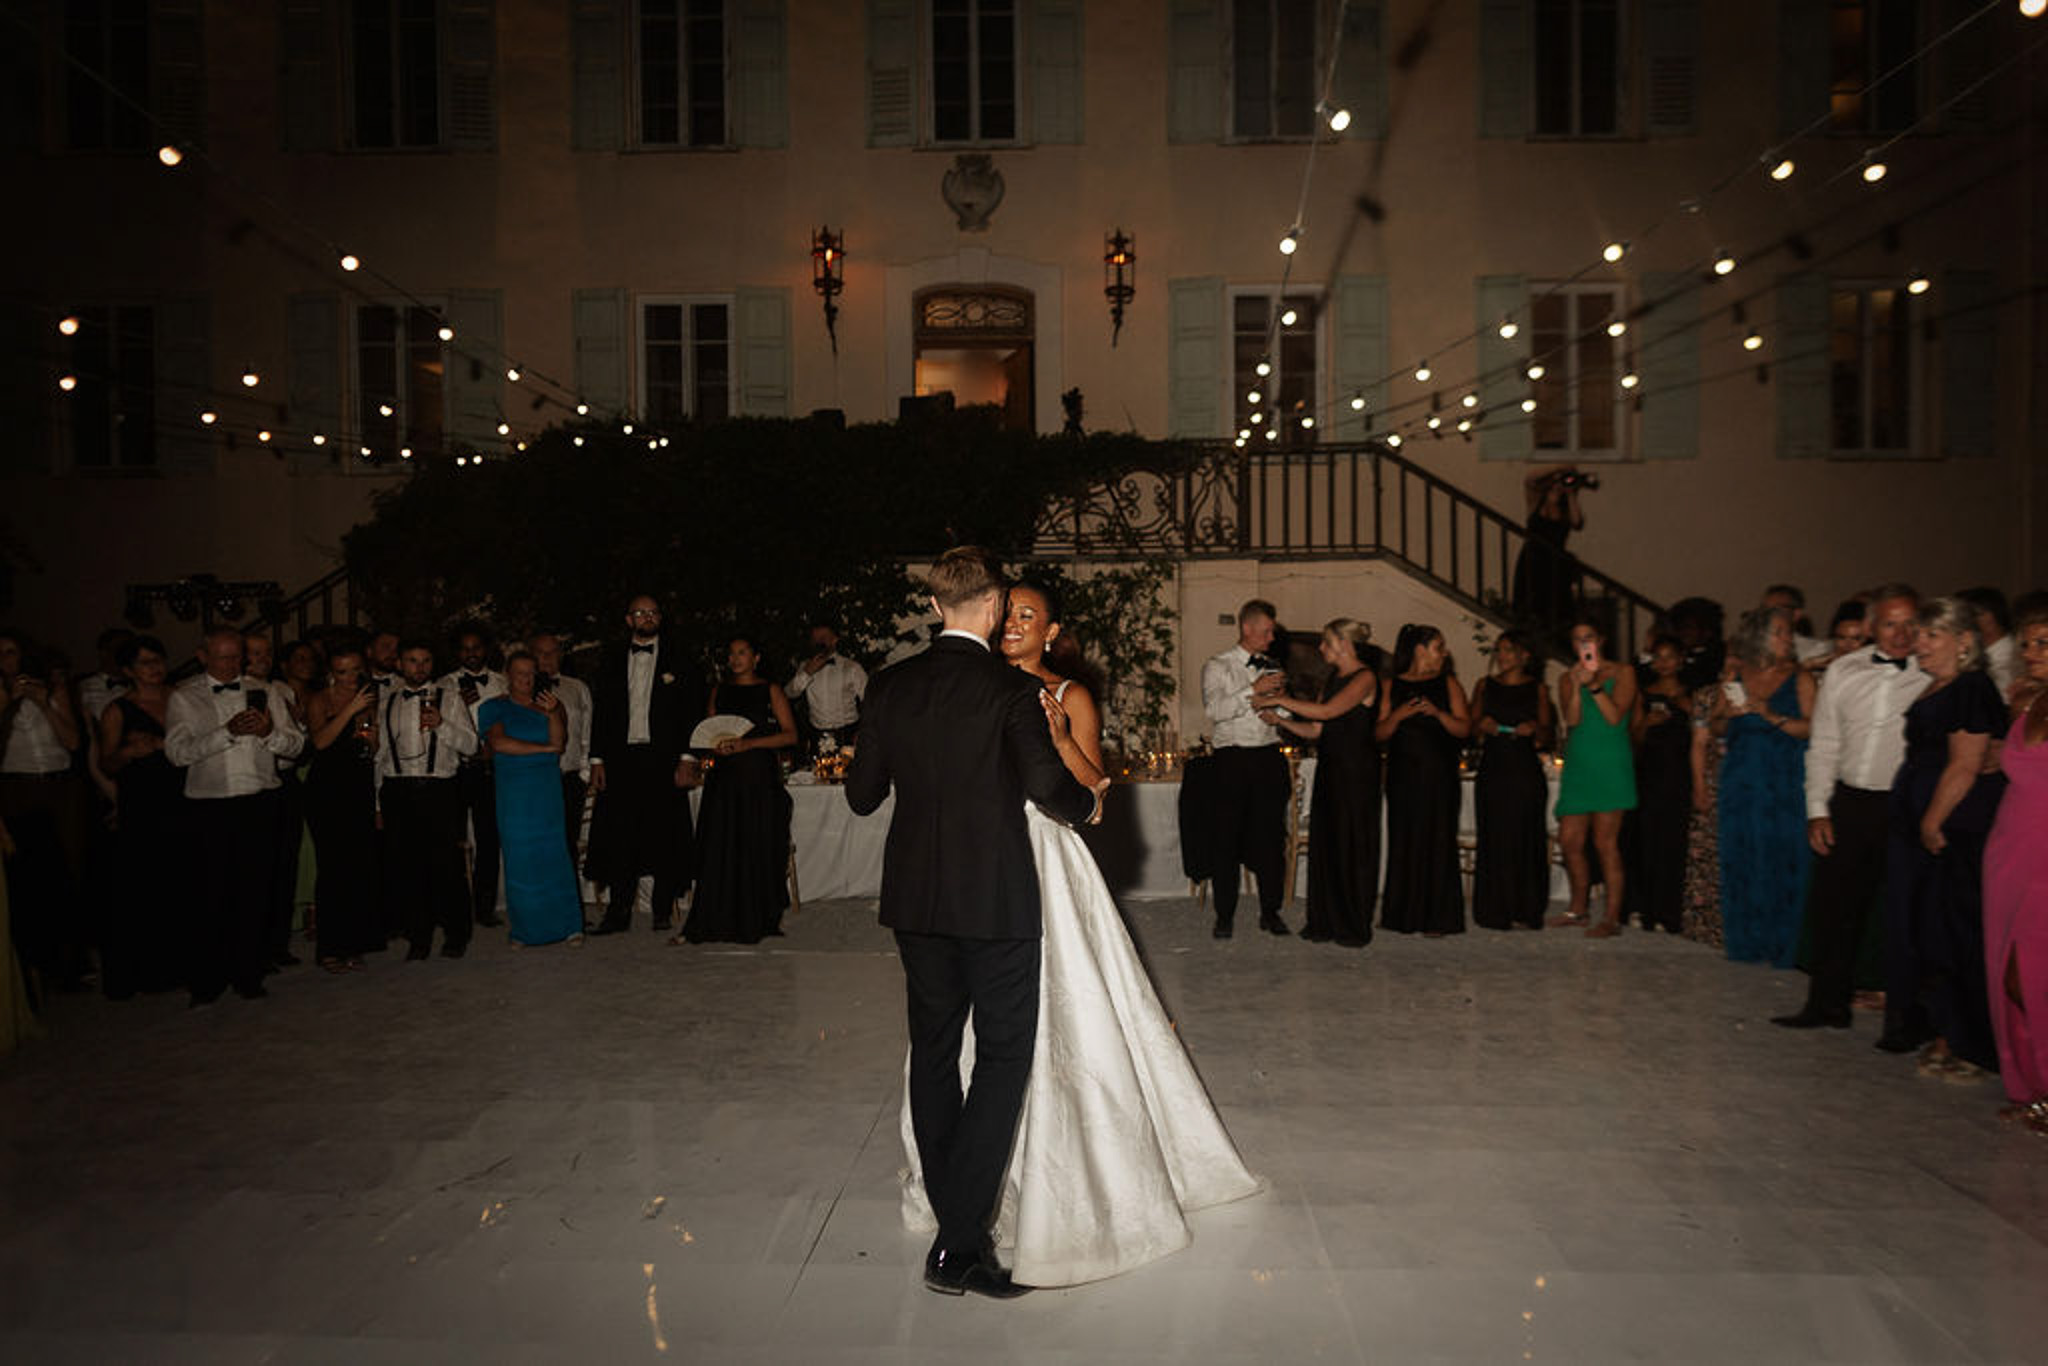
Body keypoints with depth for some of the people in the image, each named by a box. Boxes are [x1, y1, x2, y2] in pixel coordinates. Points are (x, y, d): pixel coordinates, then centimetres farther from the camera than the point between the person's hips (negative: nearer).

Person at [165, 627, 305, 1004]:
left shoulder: (265, 694, 12)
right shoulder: (184, 698, 4)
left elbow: (296, 743, 6)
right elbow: (178, 751, -9)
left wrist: (269, 732, -14)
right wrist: (228, 732, -19)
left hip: (259, 803, 2)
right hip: (209, 806, -2)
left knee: (256, 891, 4)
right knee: (212, 892, 0)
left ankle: (248, 974, 16)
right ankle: (205, 982, 11)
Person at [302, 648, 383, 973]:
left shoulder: (367, 700, 14)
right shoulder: (318, 700, 0)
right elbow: (320, 741, -16)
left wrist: (372, 736, 0)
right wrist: (352, 709, -19)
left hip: (360, 790, 5)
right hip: (327, 790, -5)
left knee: (360, 866, 2)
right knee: (332, 865, -9)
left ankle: (352, 945, 11)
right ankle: (329, 948, 0)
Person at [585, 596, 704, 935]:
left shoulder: (677, 656, 5)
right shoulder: (613, 658, 11)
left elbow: (693, 707, 1)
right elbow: (600, 711, 11)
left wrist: (687, 758, -7)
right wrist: (597, 760, 3)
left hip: (664, 758, -2)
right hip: (622, 758, 2)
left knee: (665, 835, 1)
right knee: (620, 835, 1)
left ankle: (664, 910, 11)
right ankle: (618, 912, 7)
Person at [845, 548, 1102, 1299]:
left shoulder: (890, 686, 1)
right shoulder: (1010, 689, -12)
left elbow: (861, 794, 6)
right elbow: (1051, 787, -17)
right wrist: (1091, 801, 5)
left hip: (915, 898, 5)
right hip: (995, 898, -5)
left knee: (933, 1048, 17)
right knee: (1003, 1053, 4)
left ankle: (951, 1220, 27)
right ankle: (961, 1244, -1)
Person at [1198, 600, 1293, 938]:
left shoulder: (1273, 668, 15)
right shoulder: (1218, 666, 3)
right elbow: (1214, 710, -13)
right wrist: (1253, 690, -16)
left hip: (1270, 756, 4)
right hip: (1233, 759, -3)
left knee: (1272, 837, 5)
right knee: (1227, 839, -1)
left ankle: (1270, 912, 17)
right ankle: (1225, 916, 8)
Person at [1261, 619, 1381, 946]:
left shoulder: (1365, 678, -10)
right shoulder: (1333, 678, 16)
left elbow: (1327, 711, -23)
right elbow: (1315, 730, 13)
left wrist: (1281, 700, -17)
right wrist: (1280, 719, -1)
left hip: (1356, 771, -8)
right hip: (1329, 769, 8)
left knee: (1352, 845, -1)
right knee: (1325, 843, 8)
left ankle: (1355, 927, 8)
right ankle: (1326, 922, 16)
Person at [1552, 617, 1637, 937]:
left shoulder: (1622, 673, 3)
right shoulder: (1568, 678, 12)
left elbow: (1615, 717, -9)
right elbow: (1571, 720, -2)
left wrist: (1594, 684, -17)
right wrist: (1578, 686, -15)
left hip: (1610, 766, -5)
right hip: (1577, 765, 5)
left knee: (1605, 842, -8)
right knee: (1569, 841, 5)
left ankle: (1612, 917, -4)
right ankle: (1578, 909, 21)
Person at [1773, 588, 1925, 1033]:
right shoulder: (1843, 672, 7)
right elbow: (1823, 746, 11)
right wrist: (1817, 809, 5)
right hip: (1849, 804, 4)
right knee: (1831, 905, 10)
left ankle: (1903, 1021, 16)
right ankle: (1829, 1003, 25)